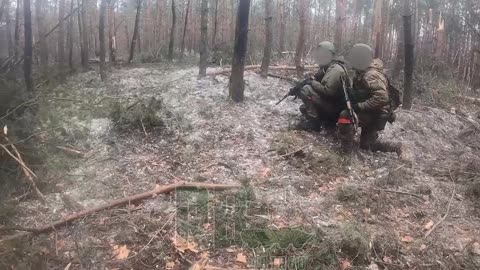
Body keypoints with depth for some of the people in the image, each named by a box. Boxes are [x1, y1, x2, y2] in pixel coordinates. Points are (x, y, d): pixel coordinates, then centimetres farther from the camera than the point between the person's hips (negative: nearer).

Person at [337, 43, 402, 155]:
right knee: (366, 145, 20)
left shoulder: (371, 75, -25)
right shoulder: (363, 72, 7)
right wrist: (351, 98, 5)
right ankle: (395, 147, 30)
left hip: (376, 115, -10)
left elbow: (382, 98, -36)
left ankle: (346, 150, -20)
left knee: (345, 116, -29)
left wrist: (360, 106, -32)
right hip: (371, 114, 10)